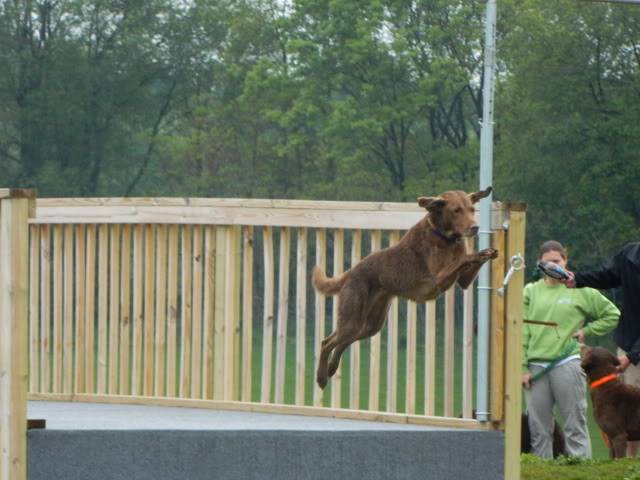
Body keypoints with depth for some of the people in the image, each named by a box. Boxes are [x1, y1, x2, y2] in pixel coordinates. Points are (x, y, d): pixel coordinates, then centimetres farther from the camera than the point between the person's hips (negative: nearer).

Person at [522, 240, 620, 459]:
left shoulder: (580, 291, 6)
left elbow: (612, 315, 14)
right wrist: (522, 367, 0)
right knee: (539, 428, 3)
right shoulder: (531, 291, 10)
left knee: (575, 425, -3)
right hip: (535, 366, 2)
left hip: (567, 364, -2)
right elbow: (522, 332, 7)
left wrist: (586, 330, 3)